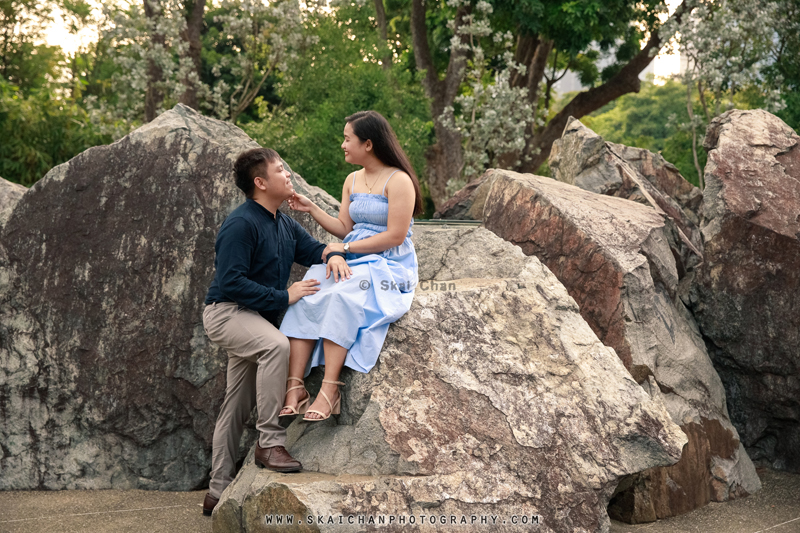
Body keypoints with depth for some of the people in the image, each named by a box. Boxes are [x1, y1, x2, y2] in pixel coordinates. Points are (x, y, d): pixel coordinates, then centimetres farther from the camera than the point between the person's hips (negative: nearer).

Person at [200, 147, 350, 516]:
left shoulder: (285, 225, 10)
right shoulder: (241, 224, -18)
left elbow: (312, 249, 15)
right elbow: (230, 282, -24)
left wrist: (333, 255, -10)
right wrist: (284, 296, -26)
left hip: (254, 319, 9)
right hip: (226, 312, -9)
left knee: (237, 409, 13)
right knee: (277, 345, -36)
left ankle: (218, 492, 22)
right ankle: (269, 442, -28)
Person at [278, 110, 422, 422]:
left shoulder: (398, 181, -8)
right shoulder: (352, 181, 17)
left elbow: (395, 236, -14)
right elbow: (345, 229, 16)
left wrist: (344, 248, -13)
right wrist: (311, 209, 6)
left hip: (388, 266, -7)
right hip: (351, 261, 7)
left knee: (340, 297, -36)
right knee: (305, 296, -23)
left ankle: (329, 389, -36)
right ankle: (295, 387, -30)